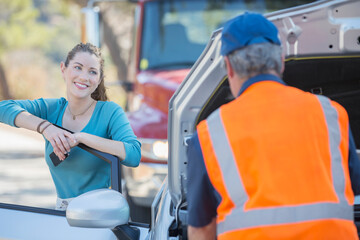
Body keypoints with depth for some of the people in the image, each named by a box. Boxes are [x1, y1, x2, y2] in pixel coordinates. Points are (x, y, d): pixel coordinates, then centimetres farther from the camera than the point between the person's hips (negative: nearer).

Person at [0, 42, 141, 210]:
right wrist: (45, 127, -21)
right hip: (63, 212, 4)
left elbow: (134, 155, -22)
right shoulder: (51, 109, 6)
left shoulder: (110, 112, -5)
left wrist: (81, 137, -24)